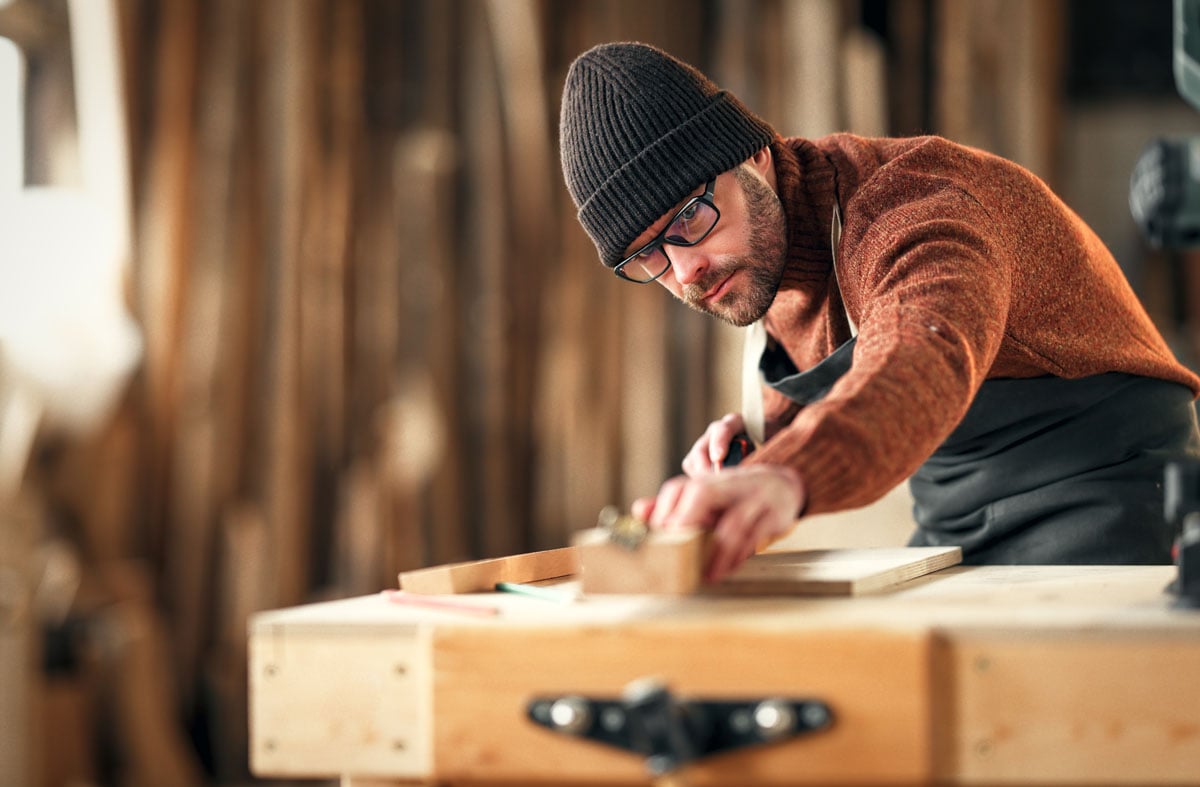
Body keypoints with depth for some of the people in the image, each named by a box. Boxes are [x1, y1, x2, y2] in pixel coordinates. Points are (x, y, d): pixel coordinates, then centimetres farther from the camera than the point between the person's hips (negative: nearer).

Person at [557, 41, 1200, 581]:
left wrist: (783, 479, -69)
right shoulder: (763, 251, 4)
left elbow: (924, 367, -47)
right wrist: (764, 436, -4)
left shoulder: (914, 203, -24)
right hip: (949, 531, 8)